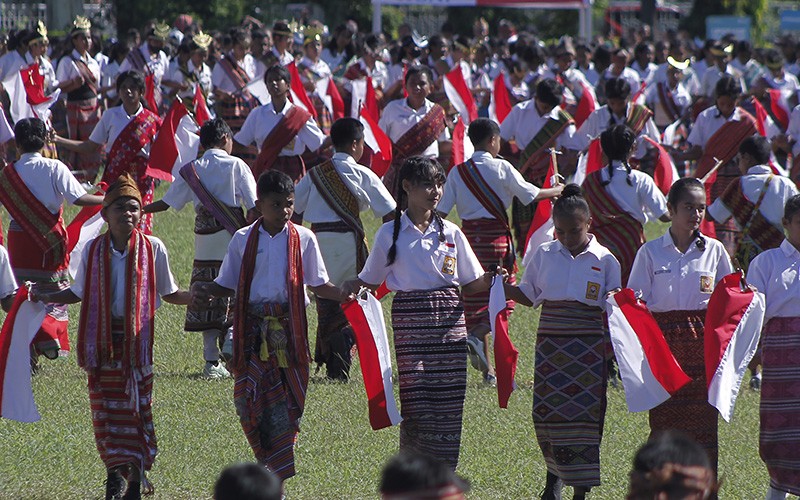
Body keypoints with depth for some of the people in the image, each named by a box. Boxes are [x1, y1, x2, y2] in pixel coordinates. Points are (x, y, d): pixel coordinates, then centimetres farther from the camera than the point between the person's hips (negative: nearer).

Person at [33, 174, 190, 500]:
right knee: (106, 408, 2)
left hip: (137, 338, -1)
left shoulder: (152, 248, -3)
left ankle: (136, 473, 10)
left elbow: (169, 294, 5)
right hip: (103, 340, 1)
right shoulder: (94, 250, 2)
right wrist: (46, 298, 0)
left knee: (137, 406, 0)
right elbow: (79, 293, 13)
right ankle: (117, 470, 15)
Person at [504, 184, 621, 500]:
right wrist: (502, 286, -2)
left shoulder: (604, 260, 1)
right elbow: (528, 296, 15)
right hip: (550, 343, 2)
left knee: (584, 413, -4)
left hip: (588, 347, -2)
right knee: (547, 411, 0)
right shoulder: (544, 255, 8)